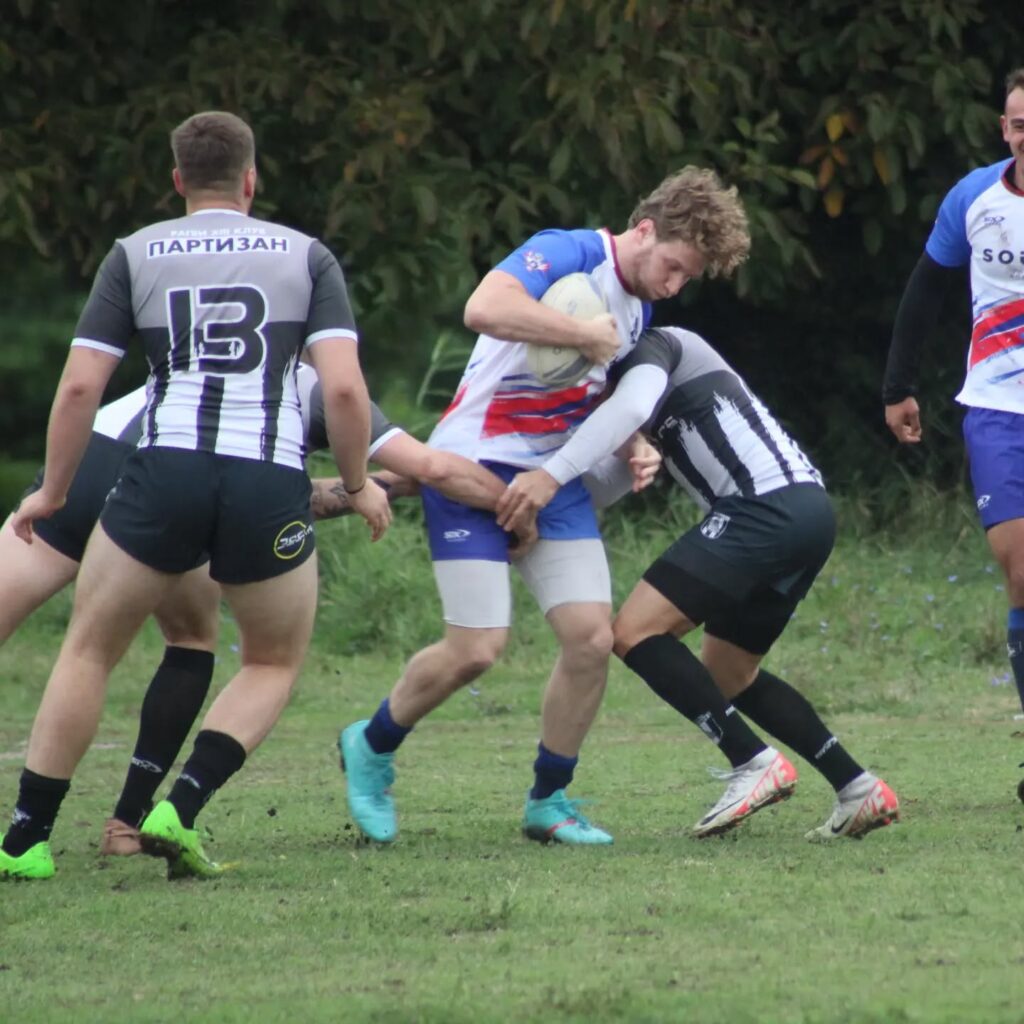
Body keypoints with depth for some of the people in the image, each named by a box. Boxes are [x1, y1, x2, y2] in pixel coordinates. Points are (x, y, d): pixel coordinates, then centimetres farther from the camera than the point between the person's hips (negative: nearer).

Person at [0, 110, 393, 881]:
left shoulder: (135, 255, 11)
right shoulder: (306, 255, 11)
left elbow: (80, 387, 4)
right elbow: (344, 387, -1)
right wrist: (358, 482, 13)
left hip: (165, 472, 0)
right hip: (270, 485, 0)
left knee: (89, 650, 17)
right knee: (277, 663, 22)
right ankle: (180, 811, 2)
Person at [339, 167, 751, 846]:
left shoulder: (638, 310, 12)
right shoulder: (567, 255, -16)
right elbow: (484, 308, -35)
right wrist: (589, 334, -26)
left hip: (553, 479, 8)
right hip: (473, 468, -8)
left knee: (593, 638, -5)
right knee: (477, 649, -12)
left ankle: (548, 801, 11)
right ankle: (371, 748, 15)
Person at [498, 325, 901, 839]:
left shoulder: (655, 346, 2)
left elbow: (631, 407, -21)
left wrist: (551, 474, -29)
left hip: (768, 507, -10)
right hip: (809, 512, 10)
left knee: (636, 630, -11)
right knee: (727, 676, 21)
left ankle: (754, 763, -14)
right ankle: (858, 789, 17)